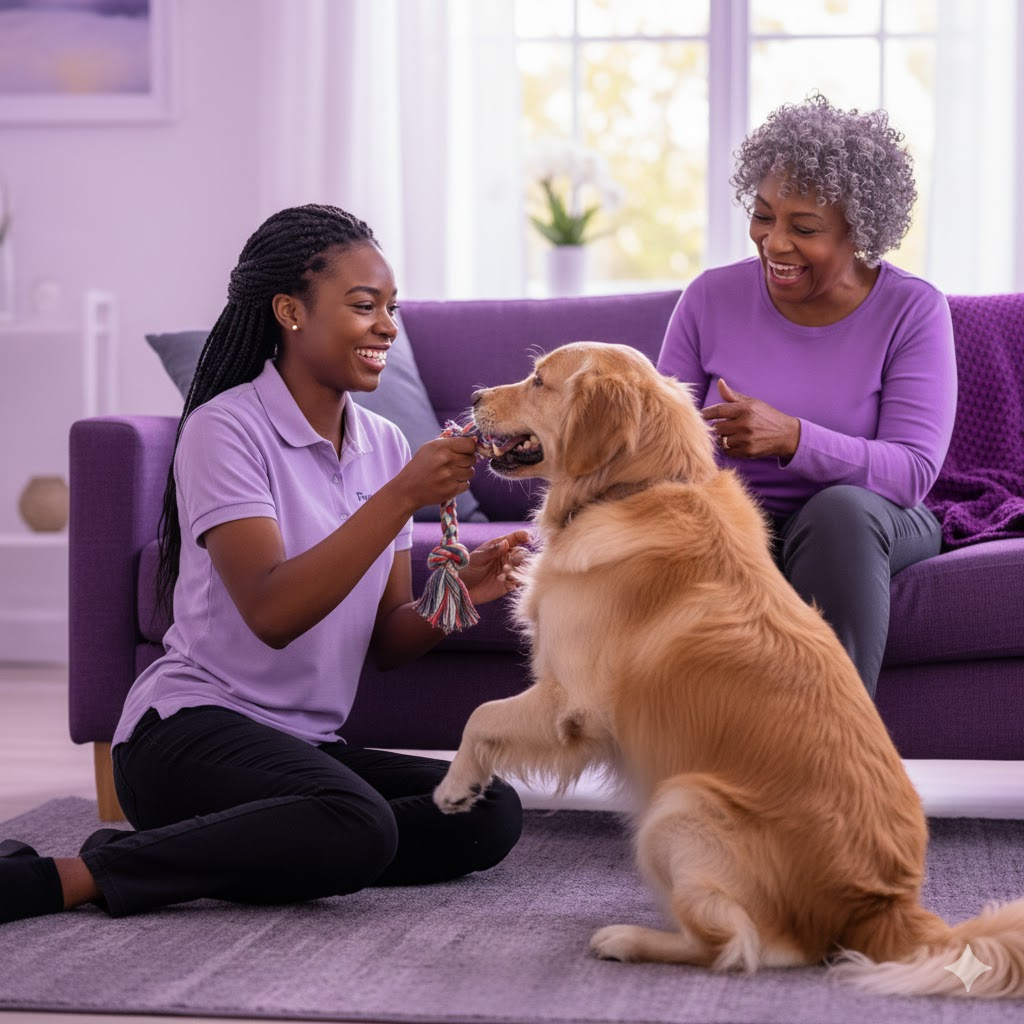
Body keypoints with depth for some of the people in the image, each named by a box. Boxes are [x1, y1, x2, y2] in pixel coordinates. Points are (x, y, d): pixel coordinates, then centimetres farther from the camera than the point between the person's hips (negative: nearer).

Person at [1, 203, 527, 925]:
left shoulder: (385, 445, 11)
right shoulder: (227, 427, -9)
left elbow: (388, 640, 11)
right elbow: (271, 613, -22)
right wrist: (403, 495, -24)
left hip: (312, 743, 8)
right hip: (192, 727, -8)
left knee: (492, 814, -15)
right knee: (357, 828, -35)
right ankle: (64, 879, -22)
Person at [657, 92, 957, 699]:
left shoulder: (913, 311, -6)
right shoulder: (712, 298, 1)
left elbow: (913, 471, -16)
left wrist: (792, 439, -32)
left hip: (862, 531, -1)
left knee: (841, 508, -37)